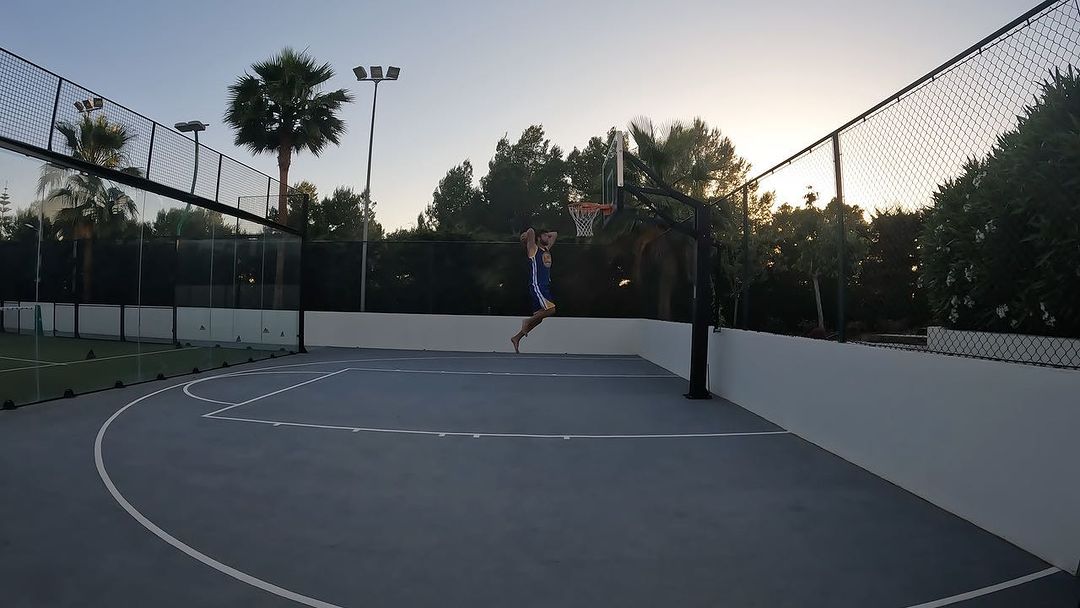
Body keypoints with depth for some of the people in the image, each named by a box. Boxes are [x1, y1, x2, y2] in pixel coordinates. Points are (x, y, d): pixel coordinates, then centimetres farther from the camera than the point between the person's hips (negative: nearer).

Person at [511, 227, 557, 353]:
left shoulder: (547, 249, 17)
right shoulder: (534, 249, -6)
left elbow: (555, 234, 28)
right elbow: (531, 231, -19)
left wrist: (547, 234, 19)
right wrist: (526, 236, -1)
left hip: (545, 287, 8)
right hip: (536, 286, -8)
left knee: (538, 318, 8)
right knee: (551, 309, -22)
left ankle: (516, 338, 14)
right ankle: (527, 321, -6)